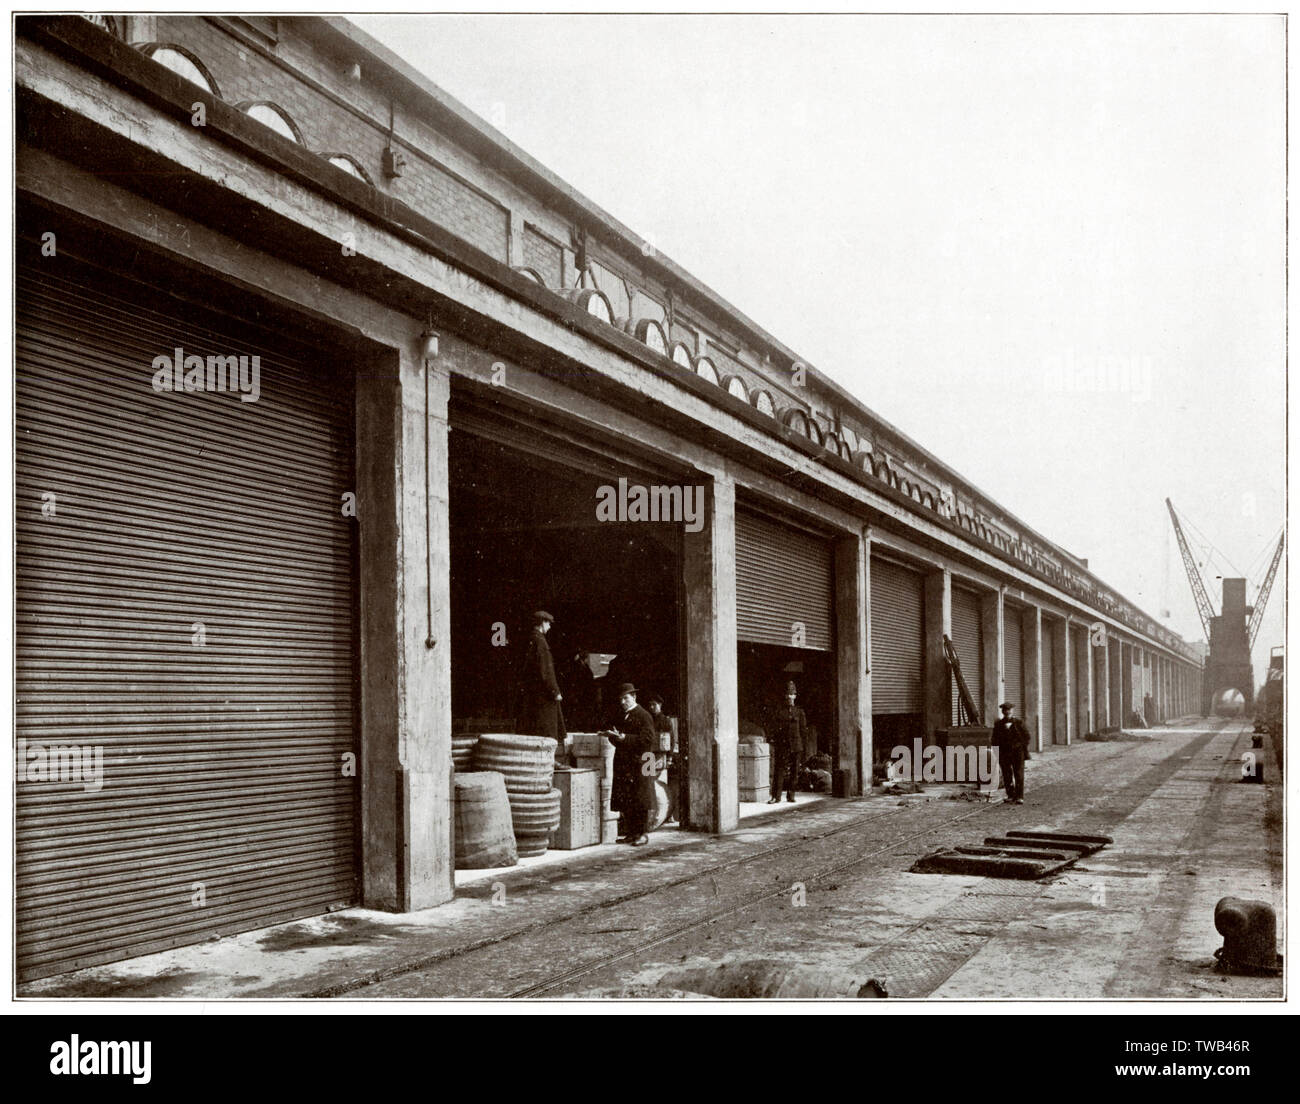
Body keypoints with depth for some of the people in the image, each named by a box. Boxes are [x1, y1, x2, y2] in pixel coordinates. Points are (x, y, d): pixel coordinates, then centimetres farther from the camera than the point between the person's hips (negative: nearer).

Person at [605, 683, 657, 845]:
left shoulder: (644, 716, -6)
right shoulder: (623, 717, 18)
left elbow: (648, 739, -17)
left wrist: (624, 738, -20)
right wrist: (613, 736, -1)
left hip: (639, 764, -8)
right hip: (624, 765, 8)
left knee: (640, 801, -4)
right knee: (625, 803, 7)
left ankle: (642, 834, 1)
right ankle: (631, 833, 14)